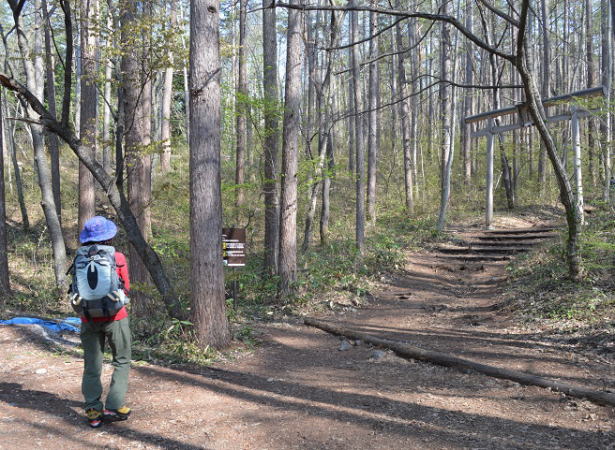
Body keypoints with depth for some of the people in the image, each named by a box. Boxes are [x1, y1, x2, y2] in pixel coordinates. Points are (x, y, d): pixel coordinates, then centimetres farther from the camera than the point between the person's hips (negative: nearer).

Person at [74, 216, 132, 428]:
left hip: (89, 319, 2)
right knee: (122, 362, 13)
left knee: (92, 365, 12)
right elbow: (126, 288, 1)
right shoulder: (118, 258, -11)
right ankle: (114, 407, 7)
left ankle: (93, 411, 13)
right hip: (114, 317, -2)